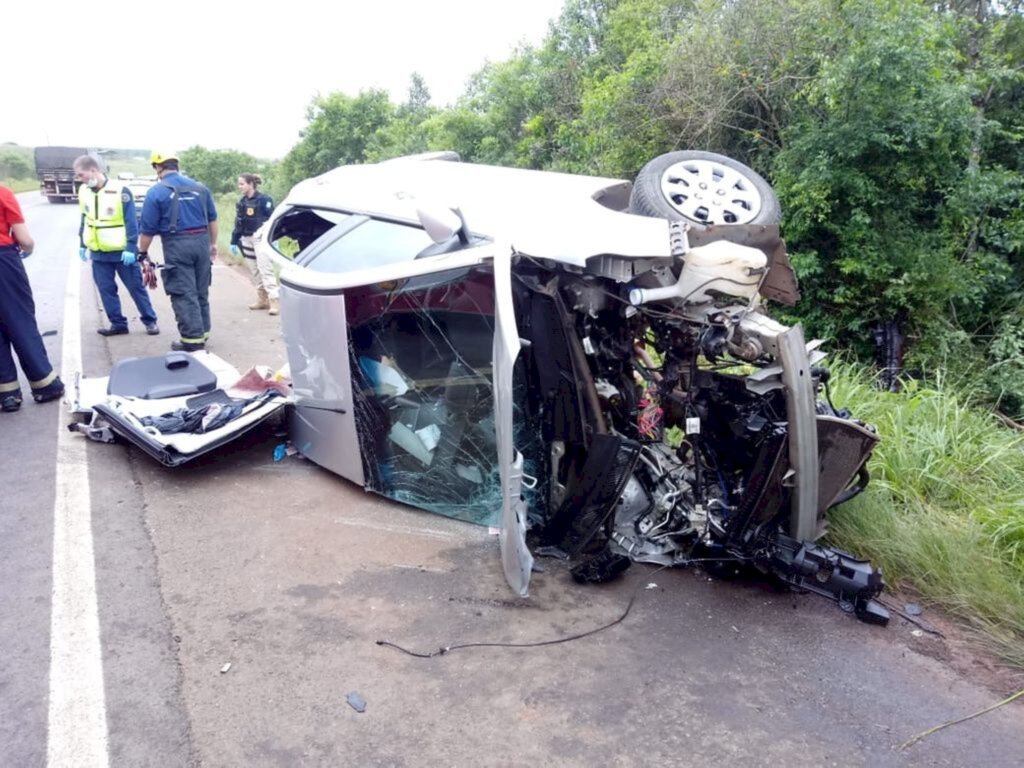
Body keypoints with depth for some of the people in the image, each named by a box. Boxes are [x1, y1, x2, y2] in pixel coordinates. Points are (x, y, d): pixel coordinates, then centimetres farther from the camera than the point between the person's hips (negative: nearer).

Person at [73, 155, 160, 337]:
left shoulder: (120, 191, -15)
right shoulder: (84, 192, 4)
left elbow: (131, 222, -14)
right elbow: (84, 220, 14)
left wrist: (131, 248, -17)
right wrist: (82, 245, 14)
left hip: (122, 252, -5)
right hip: (98, 253, 5)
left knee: (136, 287, 3)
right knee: (106, 290, 7)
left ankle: (150, 321, 14)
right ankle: (118, 324, 16)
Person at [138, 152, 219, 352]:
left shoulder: (156, 191, -4)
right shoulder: (199, 187, 10)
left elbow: (148, 228, -3)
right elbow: (212, 219, 17)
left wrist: (143, 253, 8)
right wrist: (213, 244, 27)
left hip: (177, 245, -5)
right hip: (201, 242, 5)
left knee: (184, 294, -2)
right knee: (201, 292, 15)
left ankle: (193, 340, -3)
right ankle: (202, 333, 23)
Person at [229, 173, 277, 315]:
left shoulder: (264, 200, -9)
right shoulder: (241, 202, 10)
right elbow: (238, 223, 15)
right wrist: (234, 242, 14)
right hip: (247, 241, 7)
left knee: (265, 270, -11)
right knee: (255, 272, 10)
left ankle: (273, 300, -12)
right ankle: (262, 300, 18)